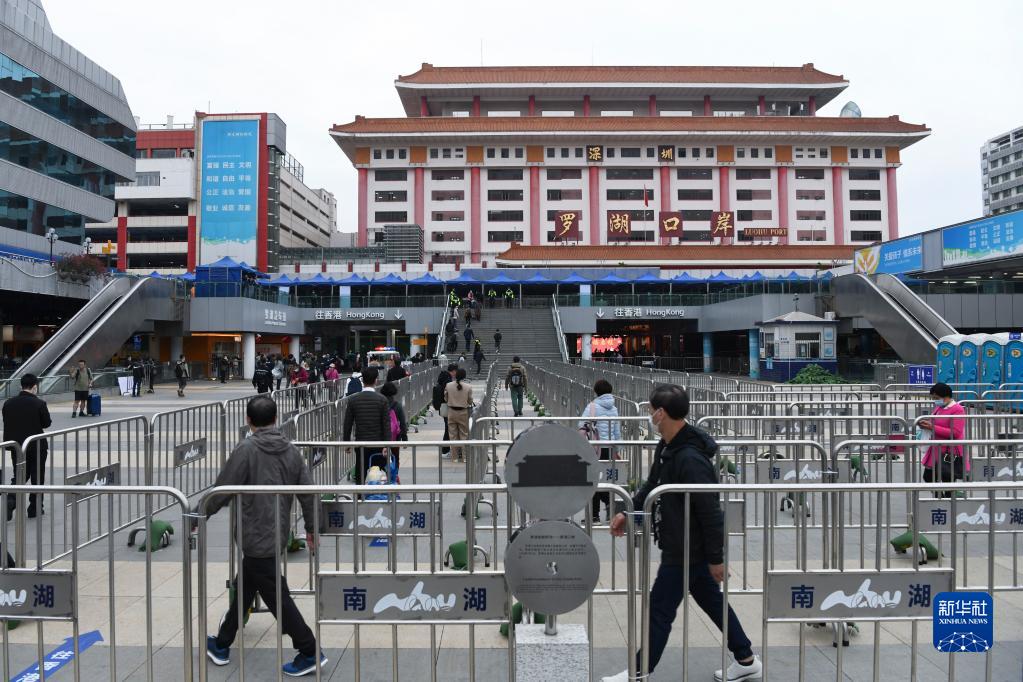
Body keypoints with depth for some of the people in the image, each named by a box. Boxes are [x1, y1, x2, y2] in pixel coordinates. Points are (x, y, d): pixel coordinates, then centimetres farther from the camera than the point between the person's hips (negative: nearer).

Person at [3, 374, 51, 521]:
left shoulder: (8, 403, -2)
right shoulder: (39, 403, -16)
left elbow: (6, 423, 5)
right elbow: (47, 423, -7)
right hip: (37, 446, -4)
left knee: (18, 476, 16)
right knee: (37, 478, 10)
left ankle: (10, 501, -6)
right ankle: (35, 508, 16)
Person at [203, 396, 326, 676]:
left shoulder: (246, 449, -14)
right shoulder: (290, 450, 4)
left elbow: (222, 489, -12)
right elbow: (307, 492, 5)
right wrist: (311, 529, 16)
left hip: (257, 538, -7)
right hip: (278, 535, 7)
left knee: (277, 597, 0)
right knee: (243, 589, 23)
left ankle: (310, 653, 3)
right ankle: (222, 645, 39)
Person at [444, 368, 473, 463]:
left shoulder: (448, 386, -8)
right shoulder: (468, 387, -12)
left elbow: (445, 399, 3)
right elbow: (470, 401, -3)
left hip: (451, 412, 1)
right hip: (463, 412, -1)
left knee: (453, 435, 10)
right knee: (464, 434, 10)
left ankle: (455, 456, 15)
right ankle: (464, 457, 11)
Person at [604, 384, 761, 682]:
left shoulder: (690, 459, -29)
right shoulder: (666, 447, 1)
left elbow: (710, 512, -25)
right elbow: (651, 486, 16)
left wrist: (716, 557, -18)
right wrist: (628, 512, 9)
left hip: (686, 551, -10)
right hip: (679, 546, 10)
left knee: (659, 610, 4)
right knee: (712, 601, 22)